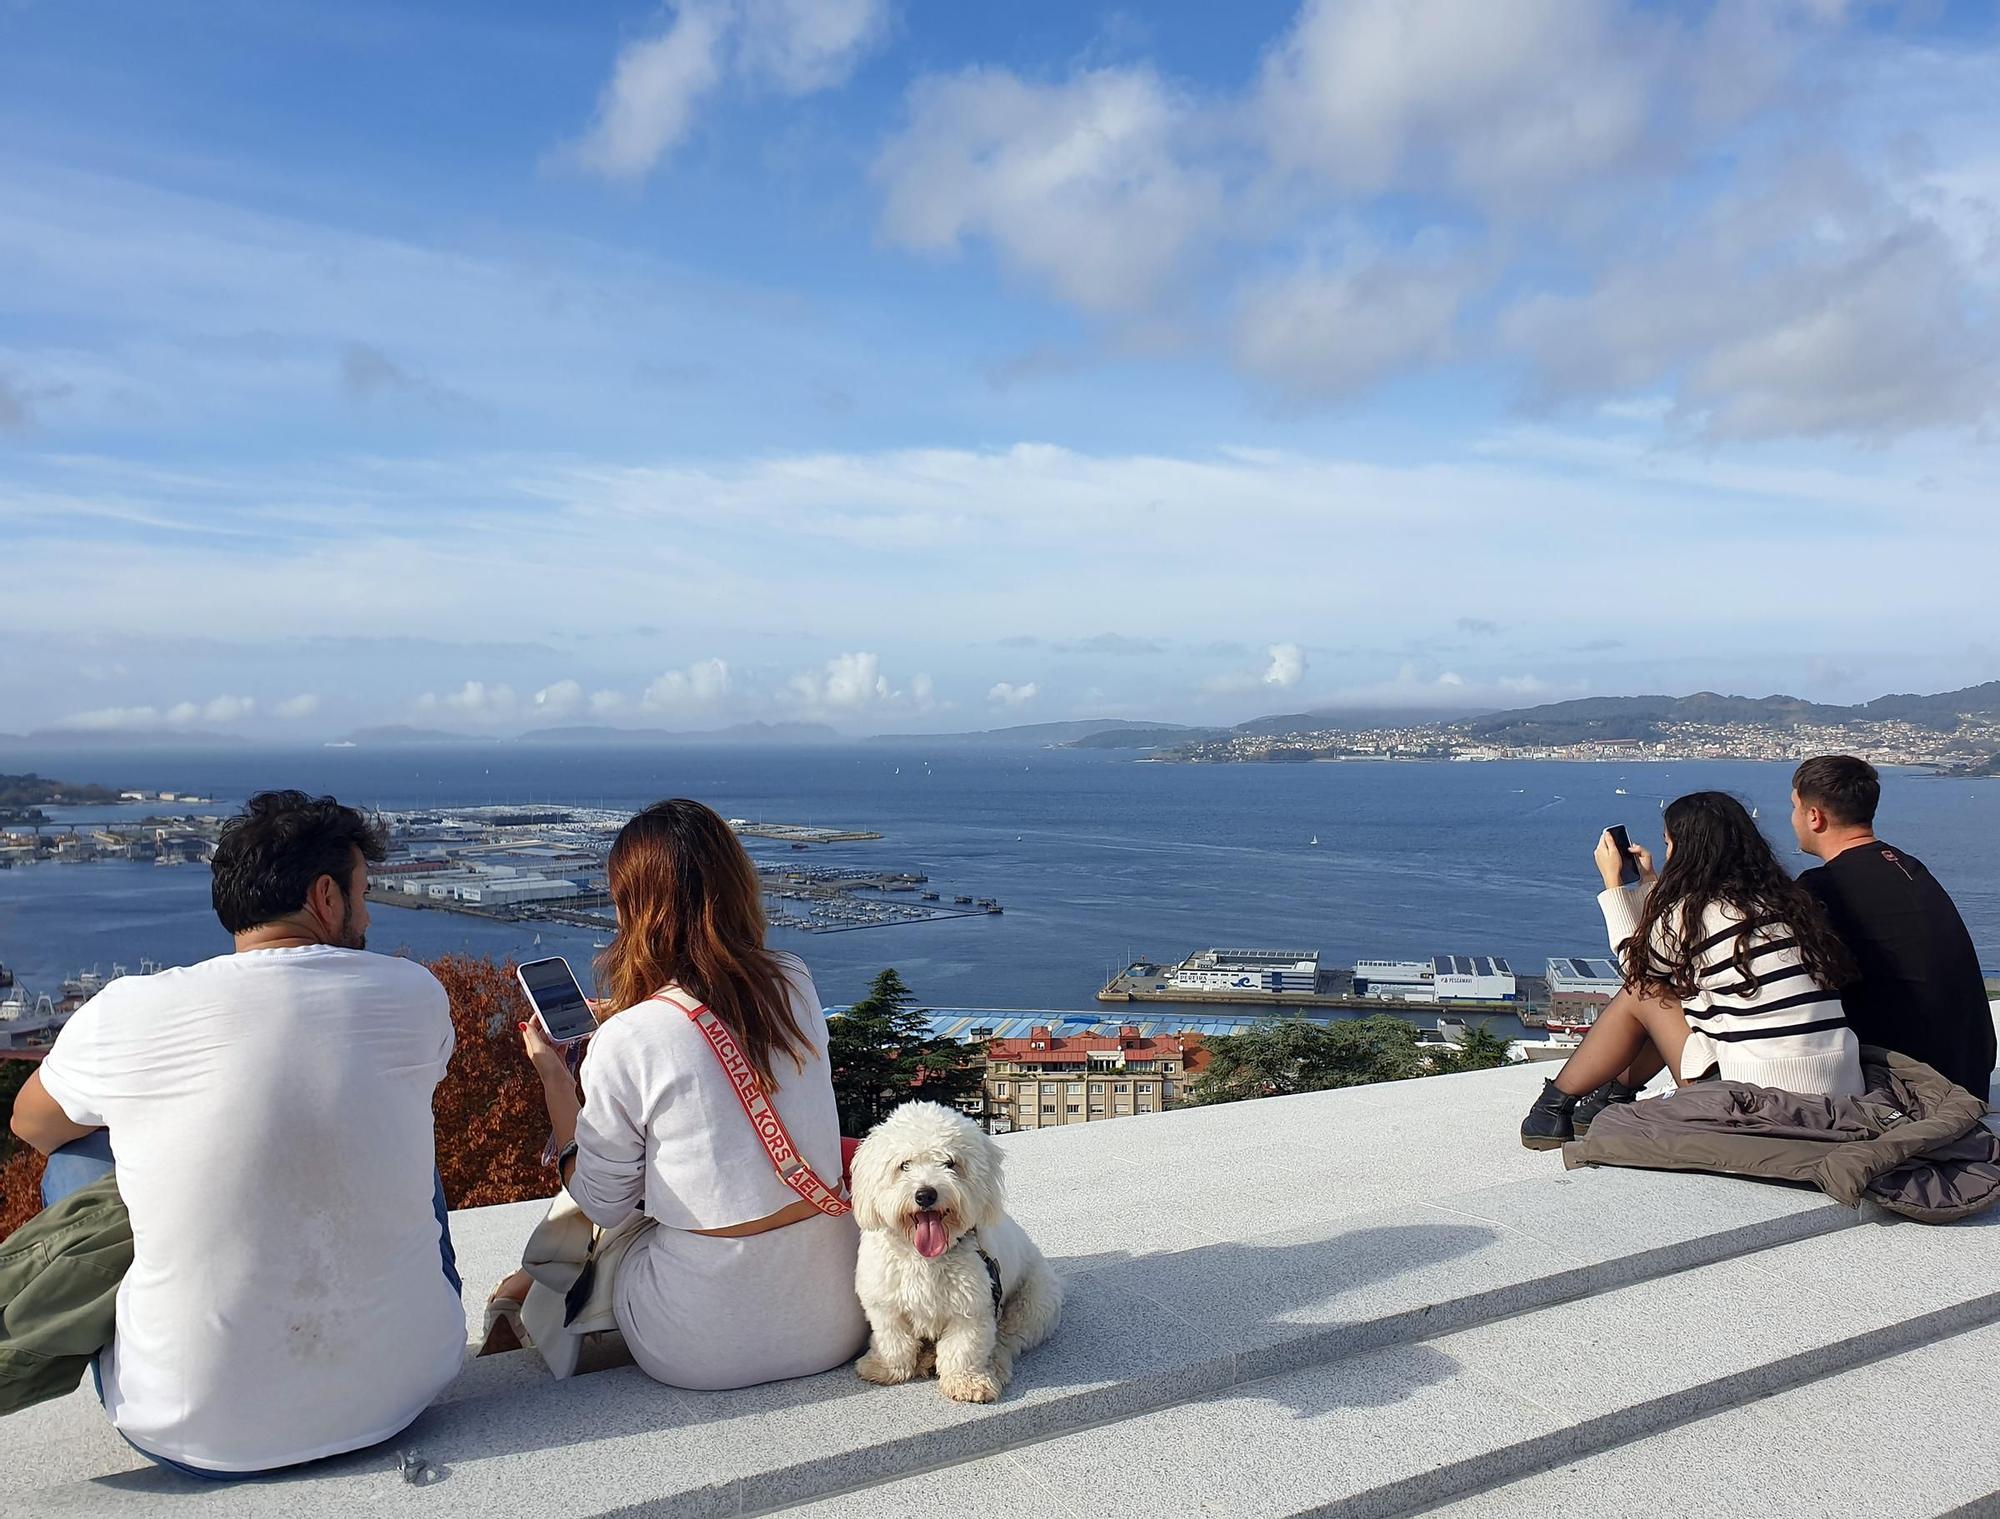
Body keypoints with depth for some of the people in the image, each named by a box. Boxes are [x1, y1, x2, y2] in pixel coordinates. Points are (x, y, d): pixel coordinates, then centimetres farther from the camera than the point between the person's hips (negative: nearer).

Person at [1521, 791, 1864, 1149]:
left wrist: (1613, 883, 19)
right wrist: (1650, 882, 32)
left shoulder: (1695, 911, -10)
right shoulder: (1782, 899, 12)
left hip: (1763, 1095, -7)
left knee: (1642, 990, 9)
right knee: (1674, 985, 21)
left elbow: (1638, 962, 12)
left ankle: (1555, 1104, 19)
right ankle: (1615, 1094, 31)